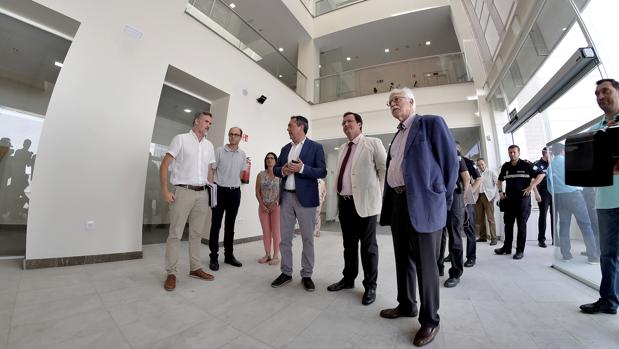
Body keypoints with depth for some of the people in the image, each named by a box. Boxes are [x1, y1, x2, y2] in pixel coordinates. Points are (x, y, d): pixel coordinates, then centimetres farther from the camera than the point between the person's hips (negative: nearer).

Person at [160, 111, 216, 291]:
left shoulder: (209, 145, 14)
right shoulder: (181, 139, 0)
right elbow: (164, 164, -4)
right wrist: (165, 190, -10)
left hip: (202, 193, 5)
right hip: (183, 191, -5)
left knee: (197, 233, 11)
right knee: (175, 234, 0)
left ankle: (195, 268, 23)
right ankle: (171, 273, 13)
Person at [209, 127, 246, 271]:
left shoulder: (242, 154, 8)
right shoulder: (219, 151, -2)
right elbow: (212, 170, -2)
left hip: (235, 192, 3)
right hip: (220, 190, -3)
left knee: (230, 225, 12)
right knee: (216, 225, 2)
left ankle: (229, 255, 23)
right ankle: (214, 256, 15)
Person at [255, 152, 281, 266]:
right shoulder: (261, 175, 6)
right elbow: (257, 192, 4)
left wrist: (275, 204, -13)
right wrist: (262, 205, -7)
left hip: (276, 206, -3)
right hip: (263, 206, 3)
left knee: (276, 232, 1)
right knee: (266, 232, 9)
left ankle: (276, 256, 11)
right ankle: (267, 255, 21)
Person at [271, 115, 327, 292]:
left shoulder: (315, 147, -1)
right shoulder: (285, 148, 15)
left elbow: (322, 172, -7)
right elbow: (275, 169, 15)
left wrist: (302, 168, -20)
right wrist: (282, 170, -7)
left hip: (305, 198, -5)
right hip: (286, 197, 5)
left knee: (307, 238, 5)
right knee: (284, 237, 10)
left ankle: (306, 275, 21)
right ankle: (286, 272, 25)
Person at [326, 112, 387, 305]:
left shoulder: (373, 143, -3)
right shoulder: (342, 148, 17)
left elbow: (385, 169, -4)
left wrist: (378, 193, -3)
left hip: (364, 202, -6)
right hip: (344, 202, 6)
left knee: (368, 246, 6)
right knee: (349, 244, 17)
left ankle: (370, 286, 21)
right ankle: (348, 279, 33)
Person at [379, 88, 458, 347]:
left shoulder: (431, 123, 0)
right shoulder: (397, 135, 21)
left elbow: (450, 161, -4)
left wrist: (443, 200, -2)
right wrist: (389, 202, 12)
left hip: (422, 202, -7)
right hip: (397, 202, 7)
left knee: (425, 263, 3)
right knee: (403, 259, 17)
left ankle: (430, 319, 22)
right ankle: (406, 305, 35)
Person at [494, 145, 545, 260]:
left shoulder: (526, 165, -4)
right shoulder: (505, 166, 9)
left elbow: (541, 174, -5)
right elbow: (499, 180, 22)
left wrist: (531, 187, -12)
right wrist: (500, 191, 10)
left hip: (523, 199, -4)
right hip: (509, 199, 4)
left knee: (521, 225, 2)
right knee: (508, 224, 10)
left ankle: (520, 250, 10)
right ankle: (507, 248, 20)